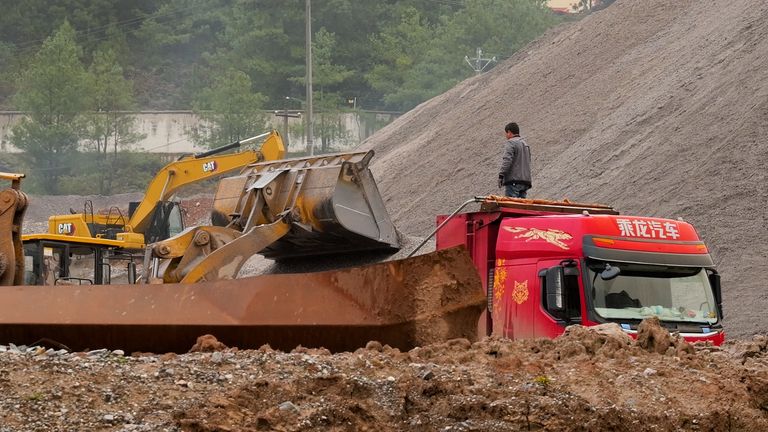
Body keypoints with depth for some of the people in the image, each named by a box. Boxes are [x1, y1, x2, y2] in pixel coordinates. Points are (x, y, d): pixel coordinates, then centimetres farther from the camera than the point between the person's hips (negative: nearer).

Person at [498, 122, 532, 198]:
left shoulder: (510, 143, -4)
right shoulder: (525, 144, 23)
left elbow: (507, 160, -17)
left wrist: (501, 175, -19)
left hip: (513, 180, -8)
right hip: (525, 180, 8)